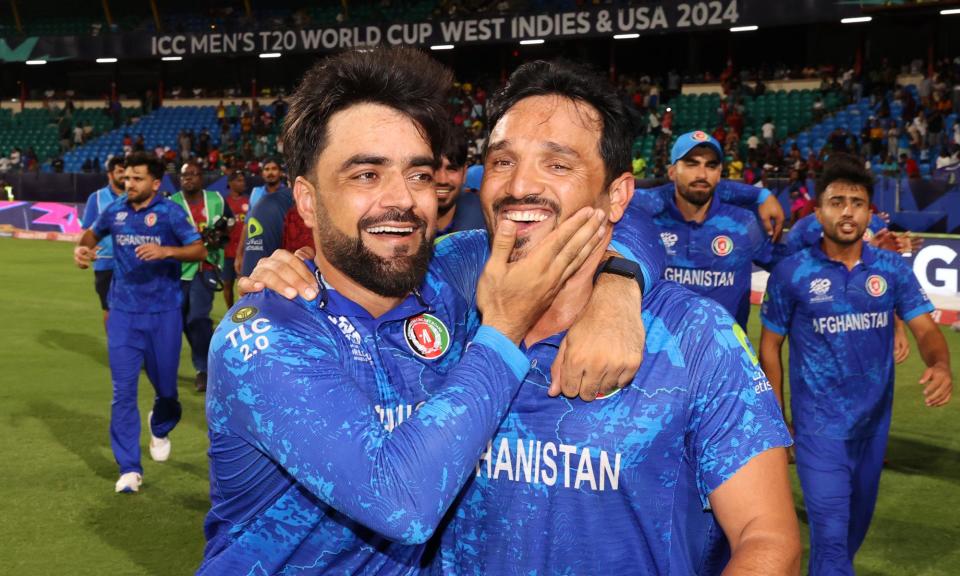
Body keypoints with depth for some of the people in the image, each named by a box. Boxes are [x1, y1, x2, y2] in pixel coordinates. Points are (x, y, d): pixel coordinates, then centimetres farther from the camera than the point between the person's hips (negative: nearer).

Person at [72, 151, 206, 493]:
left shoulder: (169, 212, -7)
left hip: (163, 314, -2)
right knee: (123, 391, -4)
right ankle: (129, 469, 3)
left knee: (165, 387, 10)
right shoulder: (115, 211, 3)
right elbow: (92, 233, 22)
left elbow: (199, 250, -13)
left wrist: (167, 251, -29)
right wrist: (83, 248, 1)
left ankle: (160, 429, 46)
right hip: (123, 314, 2)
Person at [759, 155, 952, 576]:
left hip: (874, 423, 4)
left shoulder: (893, 269, -2)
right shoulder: (791, 273, -9)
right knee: (831, 534, -9)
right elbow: (770, 345, -1)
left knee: (856, 527, 22)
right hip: (820, 426, -4)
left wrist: (941, 366, -31)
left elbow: (925, 329, -7)